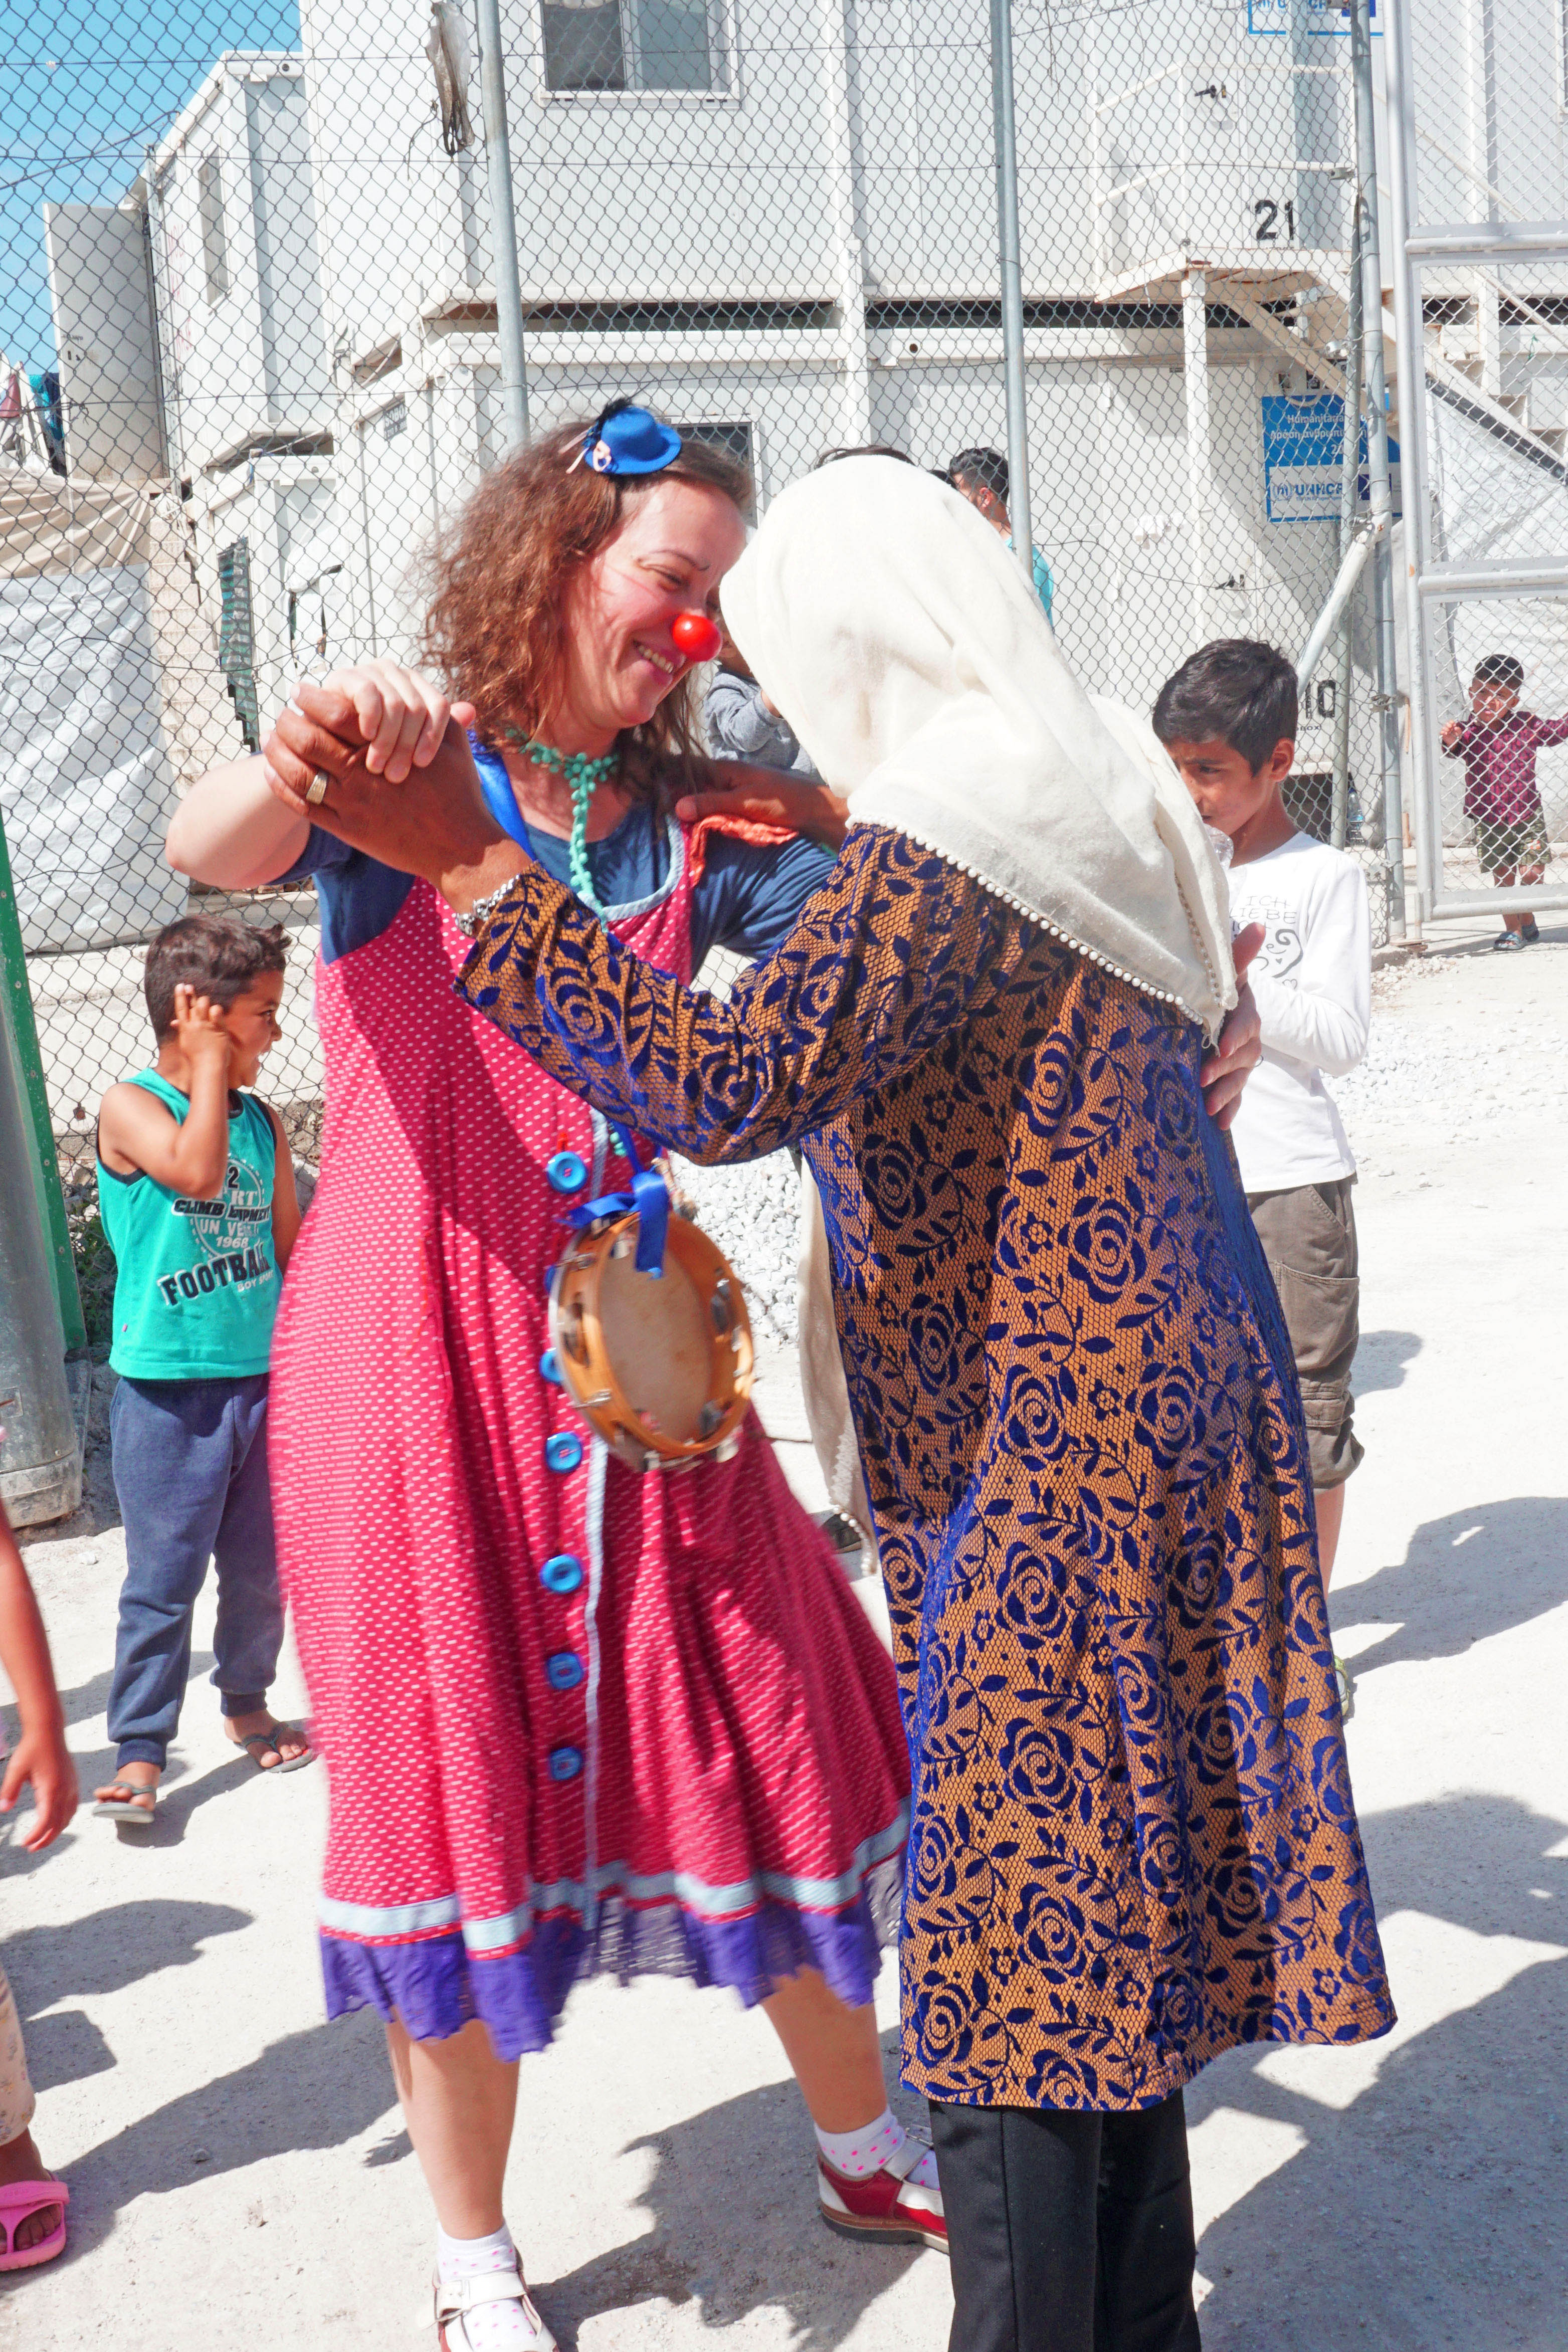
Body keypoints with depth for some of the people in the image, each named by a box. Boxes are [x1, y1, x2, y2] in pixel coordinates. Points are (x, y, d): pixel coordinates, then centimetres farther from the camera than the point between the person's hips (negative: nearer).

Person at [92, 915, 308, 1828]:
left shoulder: (262, 1120, 9)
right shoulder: (130, 1107, -8)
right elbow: (195, 1170, -28)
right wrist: (211, 1064, -17)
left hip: (263, 1380, 5)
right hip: (168, 1390, -5)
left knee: (263, 1564, 14)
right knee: (163, 1576, -3)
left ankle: (248, 1702, 34)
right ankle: (140, 1751, 5)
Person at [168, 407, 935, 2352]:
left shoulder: (685, 831, 9)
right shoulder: (407, 783, -5)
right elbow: (203, 854, -24)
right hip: (418, 1348, -4)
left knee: (770, 1732, 11)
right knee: (459, 1786, 5)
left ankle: (863, 2150, 35)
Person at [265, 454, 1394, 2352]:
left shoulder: (940, 855, -18)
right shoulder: (1111, 808, 11)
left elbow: (734, 1080, -33)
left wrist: (464, 862, -33)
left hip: (1040, 1478, -9)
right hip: (1171, 1435, 10)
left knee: (1005, 1965, 0)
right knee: (1115, 1926, 19)